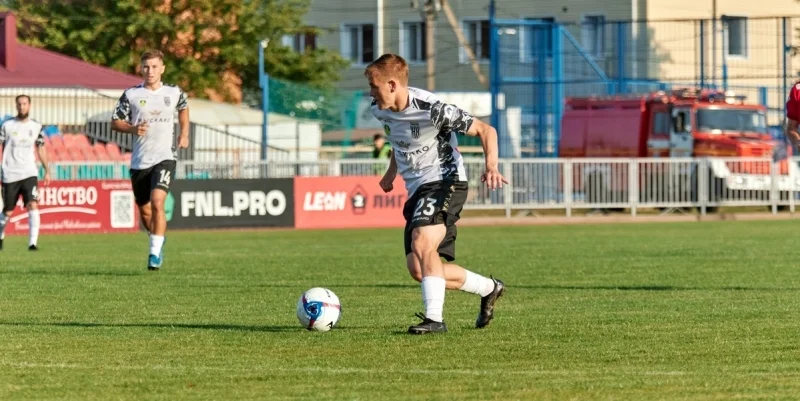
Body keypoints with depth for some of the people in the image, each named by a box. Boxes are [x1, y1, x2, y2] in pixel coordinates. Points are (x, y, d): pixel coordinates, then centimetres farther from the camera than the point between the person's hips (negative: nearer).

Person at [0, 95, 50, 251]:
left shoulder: (36, 126, 6)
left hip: (29, 173, 1)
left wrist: (47, 171, 15)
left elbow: (40, 149, 16)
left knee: (33, 206, -19)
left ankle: (33, 242, -22)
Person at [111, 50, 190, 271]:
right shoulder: (131, 95, 0)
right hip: (139, 160, 2)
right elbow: (115, 121, 4)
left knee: (157, 202, -22)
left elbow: (183, 108, 26)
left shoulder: (174, 93, 3)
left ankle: (155, 252, -18)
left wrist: (184, 133, 16)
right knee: (144, 211, 11)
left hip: (165, 158, -2)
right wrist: (133, 129, -14)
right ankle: (158, 240, 41)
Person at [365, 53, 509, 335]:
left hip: (445, 182, -8)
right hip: (418, 191, 8)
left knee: (422, 243, -32)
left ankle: (434, 318, -33)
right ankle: (489, 288, 20)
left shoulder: (431, 110, -20)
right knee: (418, 269, 0)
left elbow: (485, 130, -14)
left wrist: (491, 167, -28)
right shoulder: (380, 110, 3)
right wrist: (392, 172, 27)